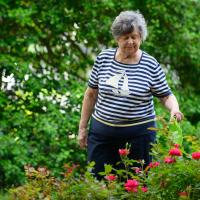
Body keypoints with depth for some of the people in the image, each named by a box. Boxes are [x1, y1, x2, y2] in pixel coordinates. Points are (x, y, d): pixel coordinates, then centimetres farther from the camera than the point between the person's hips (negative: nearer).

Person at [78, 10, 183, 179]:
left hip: (139, 133, -2)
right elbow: (91, 94, 9)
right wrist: (83, 127, 10)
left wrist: (174, 109, -23)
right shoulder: (104, 58, 1)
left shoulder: (151, 65, -5)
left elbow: (166, 96, 0)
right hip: (102, 131, 2)